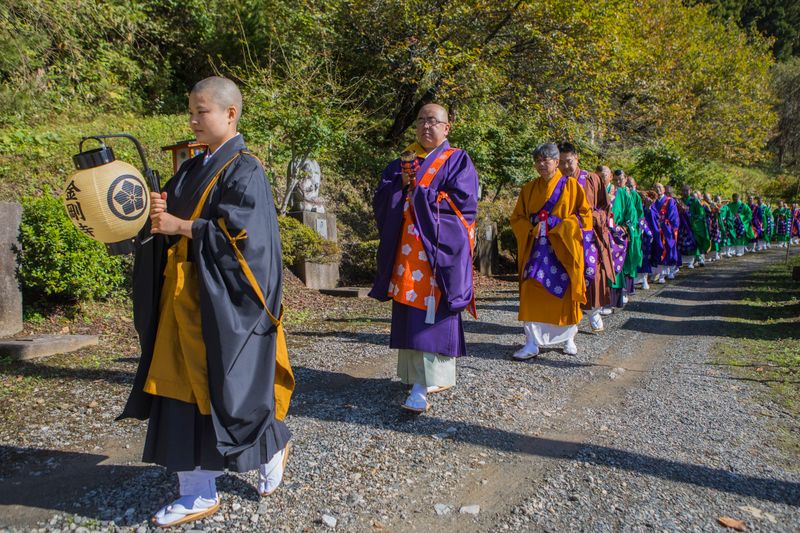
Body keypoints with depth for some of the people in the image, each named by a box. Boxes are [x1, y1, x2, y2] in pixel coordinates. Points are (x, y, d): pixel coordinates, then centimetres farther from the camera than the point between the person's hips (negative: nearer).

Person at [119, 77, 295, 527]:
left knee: (226, 388, 1)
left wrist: (180, 226, -17)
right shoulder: (192, 170, 15)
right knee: (183, 392, 8)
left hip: (224, 304, -8)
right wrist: (159, 213, -5)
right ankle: (200, 493, 20)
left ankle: (273, 447, 31)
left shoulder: (245, 170, -9)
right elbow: (175, 217, 16)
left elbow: (241, 234, -19)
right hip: (184, 300, 8)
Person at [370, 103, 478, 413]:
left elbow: (462, 202, -10)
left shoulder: (458, 161, 4)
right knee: (409, 311, 5)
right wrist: (402, 183, -10)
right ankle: (426, 376, 18)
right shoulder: (405, 159, 18)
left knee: (431, 311, -11)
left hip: (440, 246, -5)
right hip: (406, 249, 6)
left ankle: (424, 386, -13)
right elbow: (382, 199, 10)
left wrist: (417, 191, -5)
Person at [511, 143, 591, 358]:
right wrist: (532, 228, -6)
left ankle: (569, 338, 20)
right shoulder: (529, 188, 11)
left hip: (563, 248, -2)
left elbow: (584, 213, -1)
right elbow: (517, 217, 12)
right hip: (536, 248, 2)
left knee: (565, 292, 2)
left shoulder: (570, 185, 2)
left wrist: (559, 227, -12)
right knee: (532, 292, -7)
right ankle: (532, 343, -5)